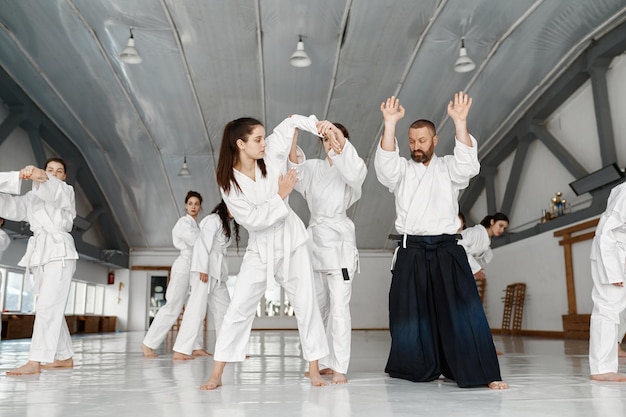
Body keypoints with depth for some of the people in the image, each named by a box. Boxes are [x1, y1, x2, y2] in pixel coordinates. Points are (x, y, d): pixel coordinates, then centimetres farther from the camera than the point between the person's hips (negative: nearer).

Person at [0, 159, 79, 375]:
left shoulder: (66, 191, 7)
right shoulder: (32, 197, 22)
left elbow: (54, 191, -19)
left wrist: (42, 178, -43)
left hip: (59, 252, -7)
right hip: (39, 253, 7)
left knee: (47, 306, -16)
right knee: (53, 308, 9)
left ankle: (35, 362, -22)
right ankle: (65, 357, 17)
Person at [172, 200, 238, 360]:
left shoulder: (226, 225, 21)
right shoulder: (213, 219, -5)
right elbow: (204, 243, -16)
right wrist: (203, 268, -23)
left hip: (217, 272, 10)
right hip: (206, 269, -9)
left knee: (224, 309, 9)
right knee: (197, 307, -13)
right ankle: (181, 351, -13)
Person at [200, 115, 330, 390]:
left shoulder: (271, 155, -8)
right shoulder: (229, 182, -13)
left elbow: (291, 121, 4)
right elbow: (253, 220, -19)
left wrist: (316, 125, -13)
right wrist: (281, 194, -19)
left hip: (291, 241, 2)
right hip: (260, 248, -2)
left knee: (306, 305, 2)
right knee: (239, 307, -4)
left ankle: (314, 369, 14)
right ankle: (217, 374, 7)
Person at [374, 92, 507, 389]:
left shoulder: (448, 169, 10)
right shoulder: (401, 170, 11)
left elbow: (467, 162, -12)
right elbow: (384, 162, -11)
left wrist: (460, 122, -26)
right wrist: (390, 123, -25)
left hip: (446, 250, -1)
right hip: (411, 253, 1)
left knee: (463, 312, -8)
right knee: (410, 316, 6)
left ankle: (481, 374, -3)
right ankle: (417, 369, 25)